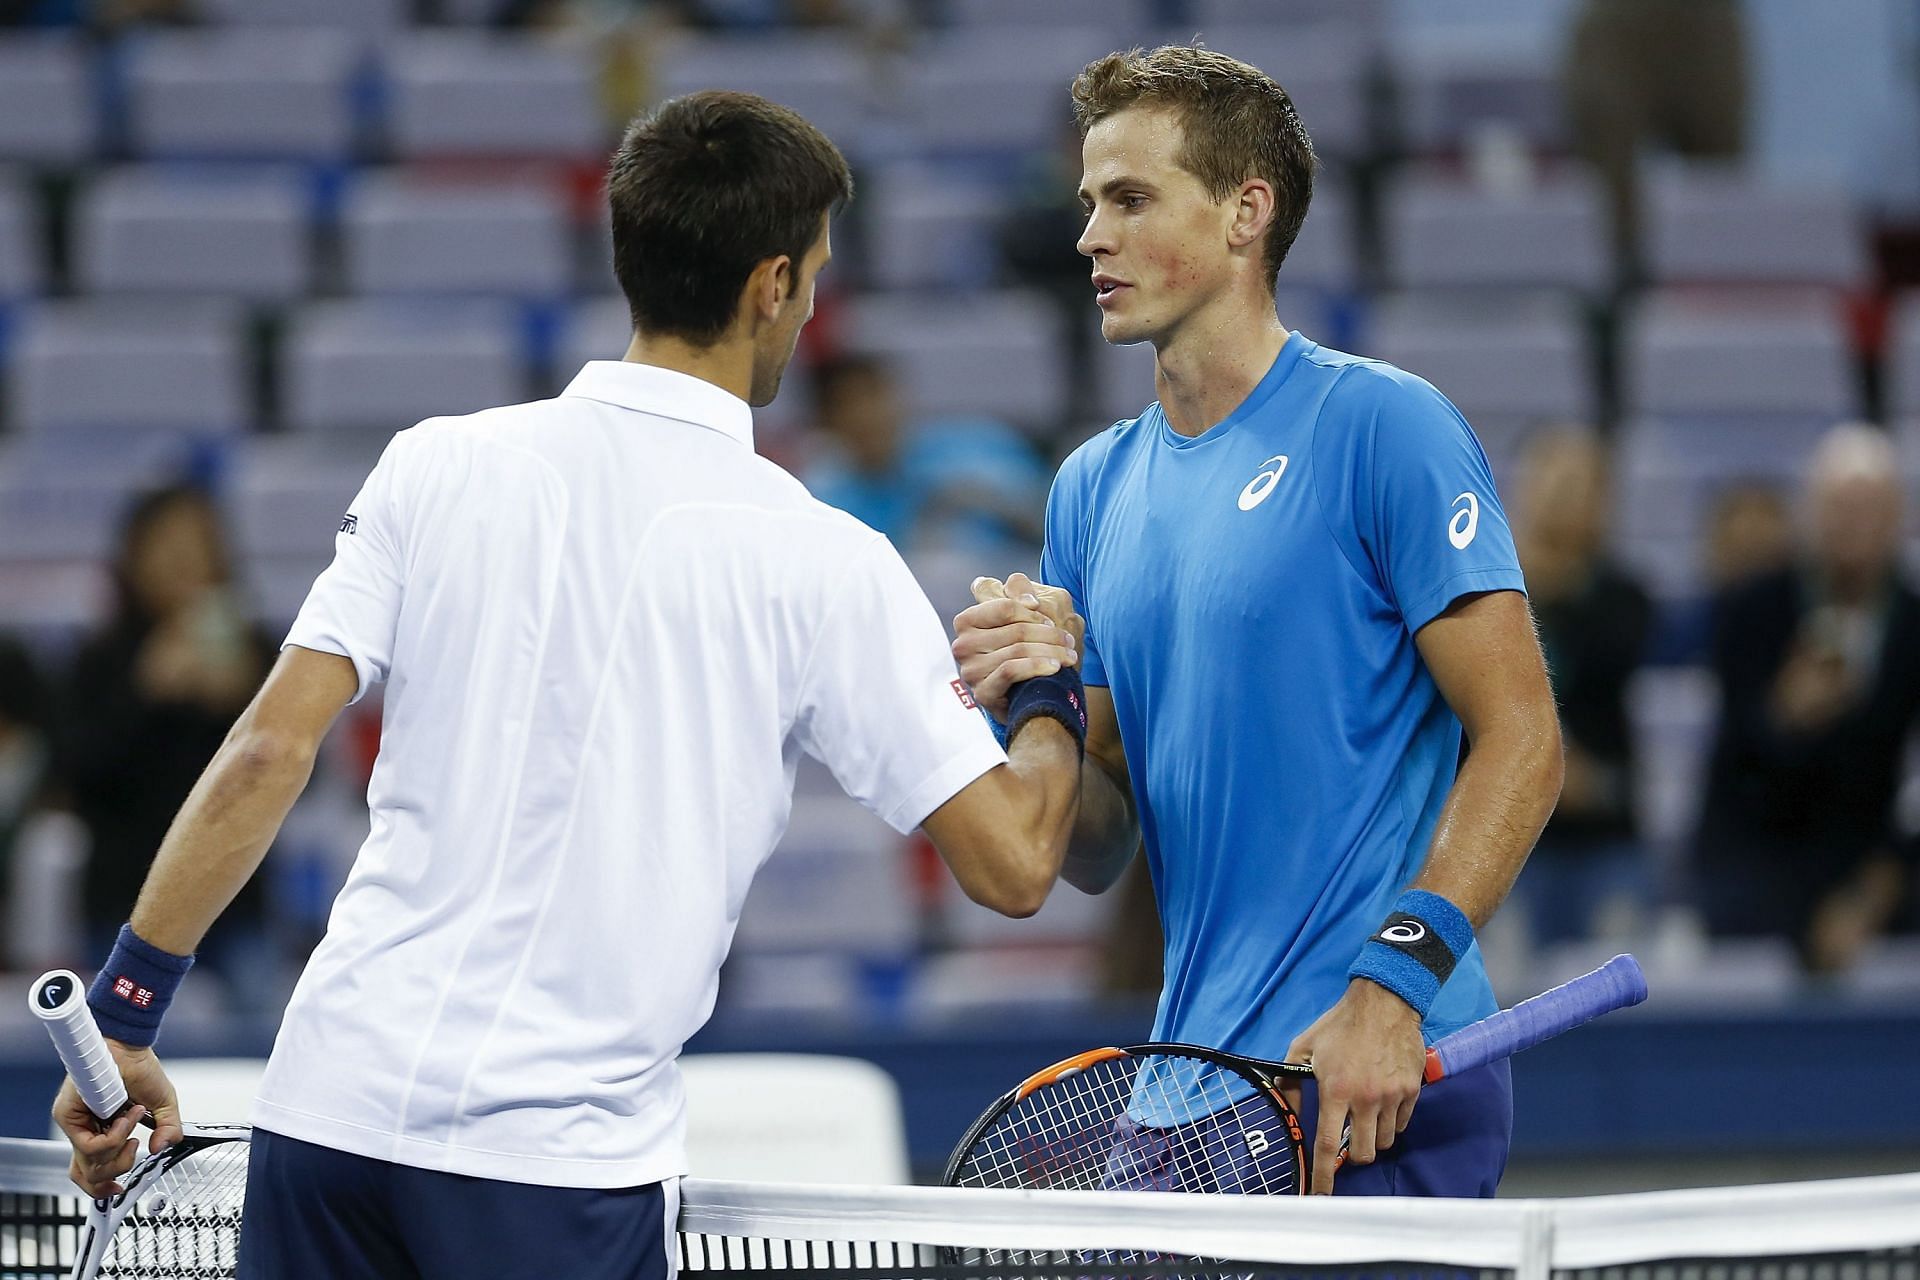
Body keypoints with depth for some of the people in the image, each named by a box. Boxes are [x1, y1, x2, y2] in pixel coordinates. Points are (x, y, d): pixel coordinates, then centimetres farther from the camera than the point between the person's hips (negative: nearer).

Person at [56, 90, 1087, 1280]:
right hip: (566, 1159, -3)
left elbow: (269, 752, -1)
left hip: (330, 1104, 3)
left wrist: (124, 1014, 3)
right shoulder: (821, 565, -2)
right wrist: (1054, 694, 20)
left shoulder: (436, 467, 4)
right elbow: (1012, 861, 0)